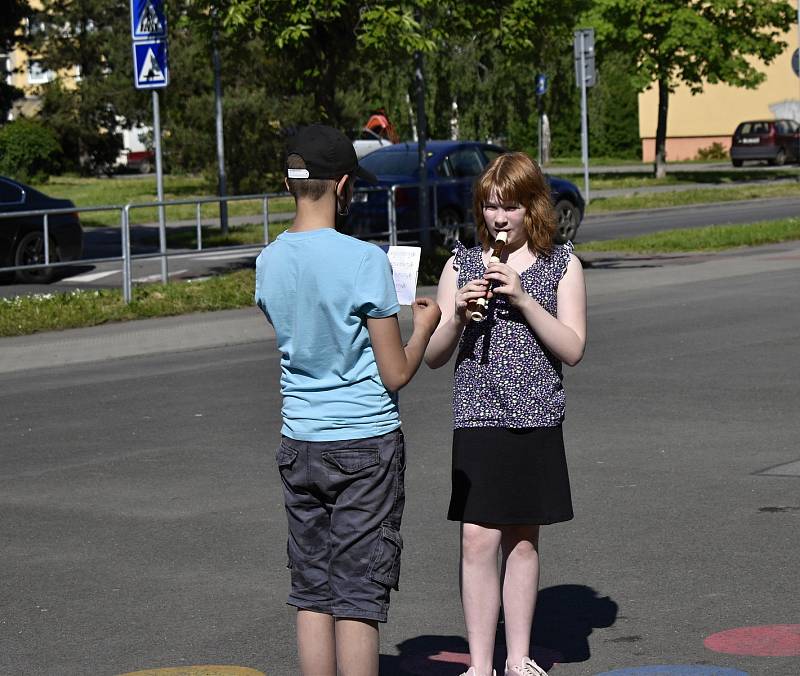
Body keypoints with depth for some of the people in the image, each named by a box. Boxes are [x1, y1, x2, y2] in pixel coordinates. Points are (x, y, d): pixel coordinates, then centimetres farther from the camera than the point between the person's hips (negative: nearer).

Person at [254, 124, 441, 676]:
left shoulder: (269, 262, 3)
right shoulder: (365, 260, -14)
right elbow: (396, 374, -11)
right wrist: (423, 327, 7)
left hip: (299, 442, 5)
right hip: (366, 443, -5)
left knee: (312, 596, 10)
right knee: (358, 600, -1)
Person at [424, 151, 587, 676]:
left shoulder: (562, 265, 4)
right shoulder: (462, 264, 6)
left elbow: (572, 349, -6)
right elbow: (434, 356, 6)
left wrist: (523, 299, -15)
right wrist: (458, 315, -13)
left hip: (537, 422, 0)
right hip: (478, 421, 0)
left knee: (523, 540, 8)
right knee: (479, 539, -7)